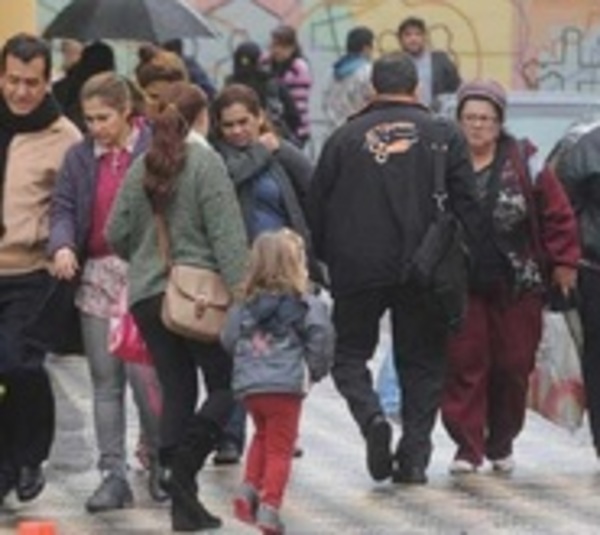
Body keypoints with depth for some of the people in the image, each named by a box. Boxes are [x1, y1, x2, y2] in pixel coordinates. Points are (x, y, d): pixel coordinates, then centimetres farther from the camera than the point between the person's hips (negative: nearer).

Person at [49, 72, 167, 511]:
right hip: (97, 276, 5)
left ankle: (161, 464, 12)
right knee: (105, 381, 6)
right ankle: (114, 475, 11)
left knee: (145, 374, -7)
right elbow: (64, 207, 7)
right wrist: (62, 245, -14)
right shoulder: (81, 157, 10)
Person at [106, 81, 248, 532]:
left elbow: (117, 235, 9)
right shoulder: (205, 162, -9)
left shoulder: (140, 168, 6)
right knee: (226, 383, 7)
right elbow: (226, 232, -14)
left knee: (176, 391, 10)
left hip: (146, 293, 5)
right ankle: (186, 463, -17)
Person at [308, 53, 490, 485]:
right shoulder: (444, 136, 1)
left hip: (358, 270, 0)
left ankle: (372, 417, -14)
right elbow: (468, 206, -2)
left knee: (350, 352, 13)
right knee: (422, 360, 11)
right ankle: (414, 454, 5)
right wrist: (474, 264, 3)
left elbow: (317, 206, 5)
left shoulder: (345, 138, 2)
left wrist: (325, 259, 15)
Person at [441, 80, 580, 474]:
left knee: (513, 366, 6)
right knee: (464, 365, -4)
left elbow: (557, 213, 1)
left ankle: (501, 443, 22)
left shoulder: (523, 161, -1)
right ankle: (467, 446, 1)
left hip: (518, 285, 0)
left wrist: (563, 262, -2)